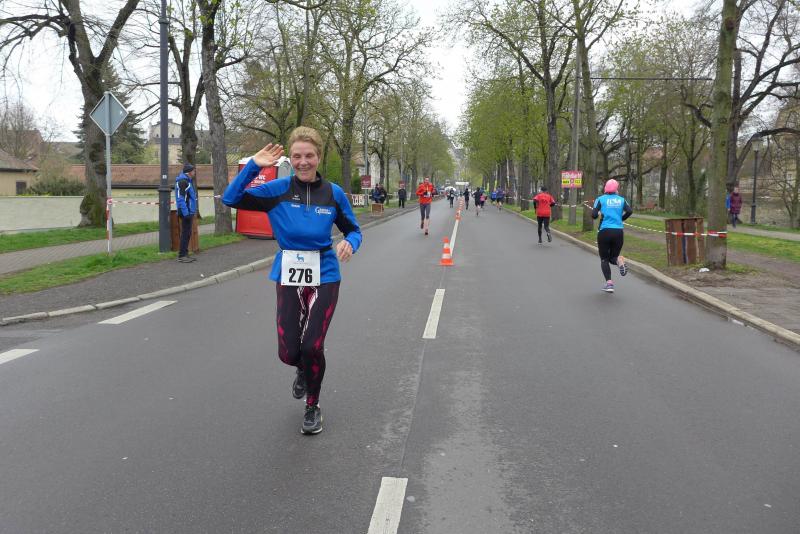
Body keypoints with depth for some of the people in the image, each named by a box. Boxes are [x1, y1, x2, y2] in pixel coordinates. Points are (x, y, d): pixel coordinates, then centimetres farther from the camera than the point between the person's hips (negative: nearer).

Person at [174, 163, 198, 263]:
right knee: (185, 233, -7)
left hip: (190, 212, 10)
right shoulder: (182, 181, -15)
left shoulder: (188, 181, 16)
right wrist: (186, 213, -24)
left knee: (188, 233, 13)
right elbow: (180, 199, -21)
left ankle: (185, 254, 20)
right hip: (186, 212, -10)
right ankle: (182, 256, -3)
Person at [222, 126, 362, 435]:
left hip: (324, 276, 0)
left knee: (312, 346, -5)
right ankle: (303, 370, 40)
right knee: (288, 353, -1)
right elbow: (231, 199, -10)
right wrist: (253, 166, -18)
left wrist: (349, 243, -14)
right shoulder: (278, 190, -5)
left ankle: (313, 407, 23)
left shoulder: (333, 193, -2)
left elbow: (353, 230, 9)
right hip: (289, 276, 1)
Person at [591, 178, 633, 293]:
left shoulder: (601, 199, 2)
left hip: (604, 232, -2)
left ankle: (609, 283, -8)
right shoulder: (621, 200, 8)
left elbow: (594, 215, -8)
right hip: (618, 232, 2)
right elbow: (629, 211, -6)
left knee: (604, 259, 9)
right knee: (613, 257, 18)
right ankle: (619, 260, -18)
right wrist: (620, 219, 11)